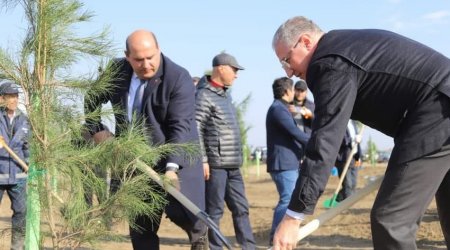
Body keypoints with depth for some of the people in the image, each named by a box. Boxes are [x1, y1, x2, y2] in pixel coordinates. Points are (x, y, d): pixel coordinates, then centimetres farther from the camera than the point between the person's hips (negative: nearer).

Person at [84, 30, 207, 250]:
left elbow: (181, 127, -25)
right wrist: (97, 130, 4)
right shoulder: (117, 71, -2)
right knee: (140, 227, 7)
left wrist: (172, 167, -35)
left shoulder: (179, 78, -18)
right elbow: (91, 100, 17)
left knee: (179, 209, -18)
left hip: (175, 158, -4)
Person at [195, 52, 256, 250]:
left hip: (233, 164, 9)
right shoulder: (204, 95, -10)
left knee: (241, 208, 9)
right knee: (214, 211, -1)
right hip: (215, 164, -9)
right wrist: (203, 160, -19)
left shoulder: (225, 93, 16)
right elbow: (196, 130, -15)